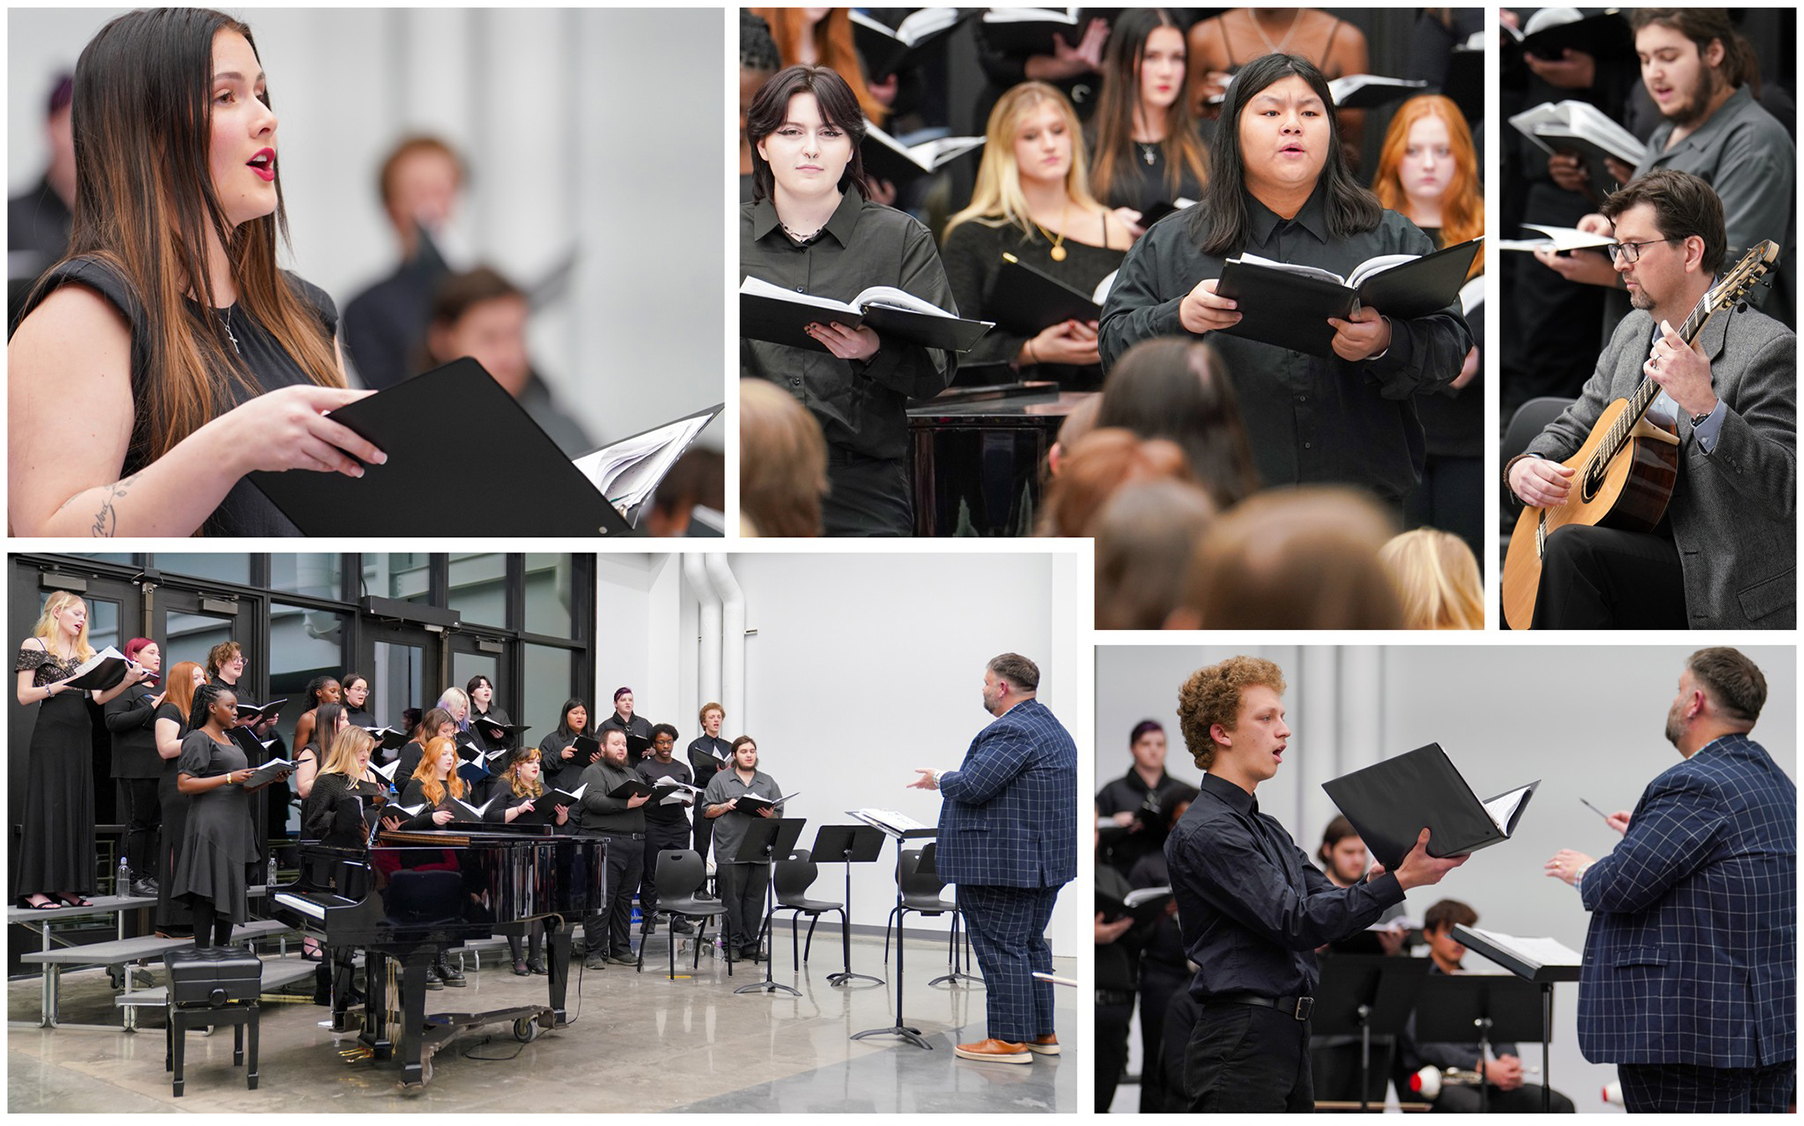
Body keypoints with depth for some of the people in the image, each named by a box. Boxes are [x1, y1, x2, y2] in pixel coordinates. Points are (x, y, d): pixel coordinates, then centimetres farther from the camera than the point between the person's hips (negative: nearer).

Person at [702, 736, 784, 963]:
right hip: (730, 850, -3)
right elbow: (707, 810, 5)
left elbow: (779, 814, 14)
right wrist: (727, 806, -10)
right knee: (732, 898, -2)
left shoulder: (768, 782, 16)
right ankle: (733, 943, 4)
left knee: (755, 898, 3)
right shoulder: (720, 780, 8)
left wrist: (770, 815, -8)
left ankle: (750, 944, 9)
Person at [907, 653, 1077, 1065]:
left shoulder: (1011, 731, -19)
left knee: (1001, 949, -5)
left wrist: (939, 780, -4)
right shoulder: (1053, 727, 15)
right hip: (1047, 858, 11)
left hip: (1003, 863, -11)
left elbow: (971, 786, -24)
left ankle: (1010, 1039, -2)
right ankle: (1041, 1031, 22)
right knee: (1031, 944, 17)